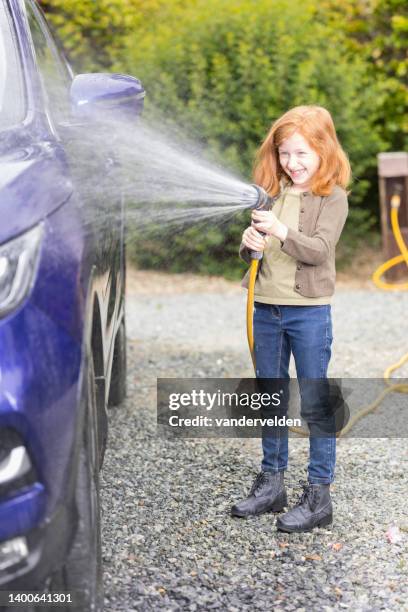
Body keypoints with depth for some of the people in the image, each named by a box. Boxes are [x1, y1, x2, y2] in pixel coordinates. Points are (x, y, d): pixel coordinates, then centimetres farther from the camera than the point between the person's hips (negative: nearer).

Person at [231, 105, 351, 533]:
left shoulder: (332, 197, -6)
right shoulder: (272, 192, 9)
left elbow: (320, 249, -17)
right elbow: (253, 248, 12)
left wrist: (281, 233, -30)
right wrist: (249, 242, -10)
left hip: (309, 311, -6)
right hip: (266, 309, 6)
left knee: (315, 403, 1)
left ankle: (318, 496, 9)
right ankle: (271, 484, 27)